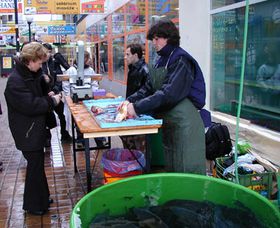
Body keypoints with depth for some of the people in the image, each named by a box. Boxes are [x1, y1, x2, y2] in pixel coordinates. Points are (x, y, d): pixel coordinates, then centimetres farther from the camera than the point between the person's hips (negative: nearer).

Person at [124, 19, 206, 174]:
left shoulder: (181, 60, -14)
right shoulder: (162, 60, 13)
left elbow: (169, 93, -25)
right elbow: (149, 88, 10)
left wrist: (138, 107, -25)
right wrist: (131, 101, -5)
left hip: (183, 123, -9)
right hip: (168, 122, 9)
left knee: (185, 168, 0)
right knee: (171, 167, 18)